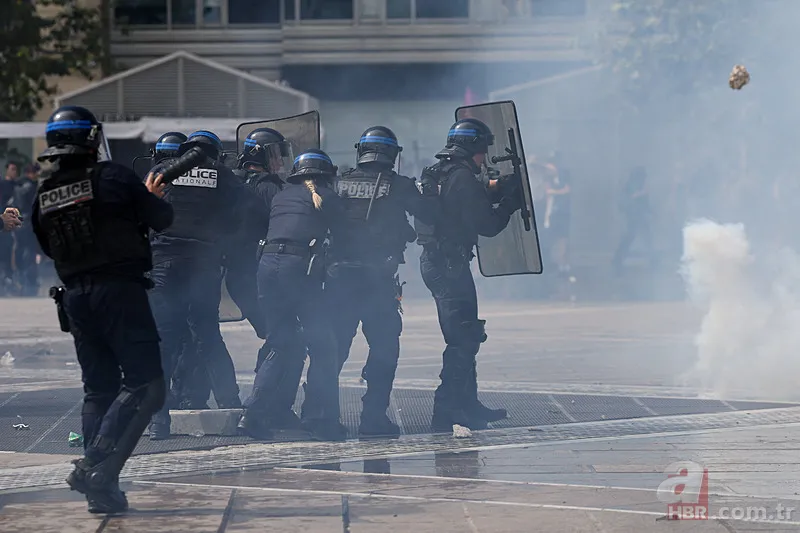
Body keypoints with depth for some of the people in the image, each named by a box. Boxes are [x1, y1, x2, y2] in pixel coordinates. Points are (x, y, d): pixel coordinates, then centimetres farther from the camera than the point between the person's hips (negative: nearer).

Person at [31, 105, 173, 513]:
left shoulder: (43, 192, 7)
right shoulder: (112, 177, -8)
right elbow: (162, 219, -3)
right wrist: (153, 197, 19)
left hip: (75, 296, 6)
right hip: (120, 291, -6)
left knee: (98, 390, 14)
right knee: (145, 385, -5)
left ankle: (101, 488, 9)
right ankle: (96, 466, -20)